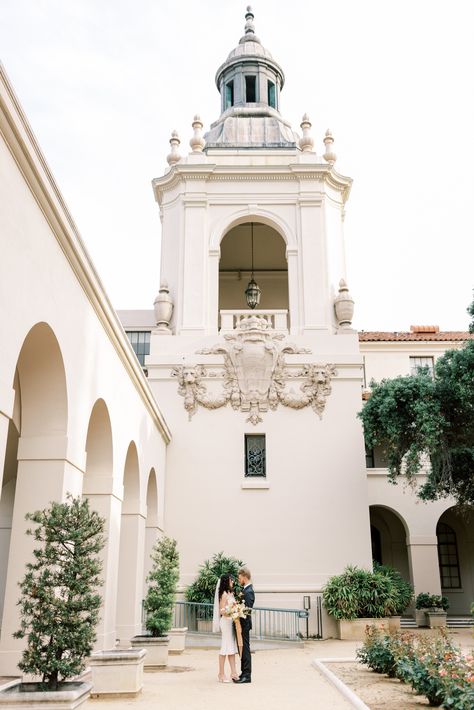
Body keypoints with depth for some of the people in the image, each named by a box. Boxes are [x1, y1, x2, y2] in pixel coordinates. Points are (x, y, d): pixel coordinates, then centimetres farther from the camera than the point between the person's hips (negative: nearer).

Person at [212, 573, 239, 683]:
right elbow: (222, 611, -15)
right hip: (226, 621, -9)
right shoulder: (224, 594, -12)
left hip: (231, 621, 9)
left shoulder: (230, 593, 13)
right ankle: (221, 674, 5)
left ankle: (233, 673, 13)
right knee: (225, 647, -3)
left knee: (232, 648, 9)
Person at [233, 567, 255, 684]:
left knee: (245, 649, -3)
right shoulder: (246, 590, 12)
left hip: (244, 624, -10)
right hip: (243, 624, 10)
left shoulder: (248, 592, -19)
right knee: (243, 649, 15)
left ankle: (247, 676, 3)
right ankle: (244, 673, 22)